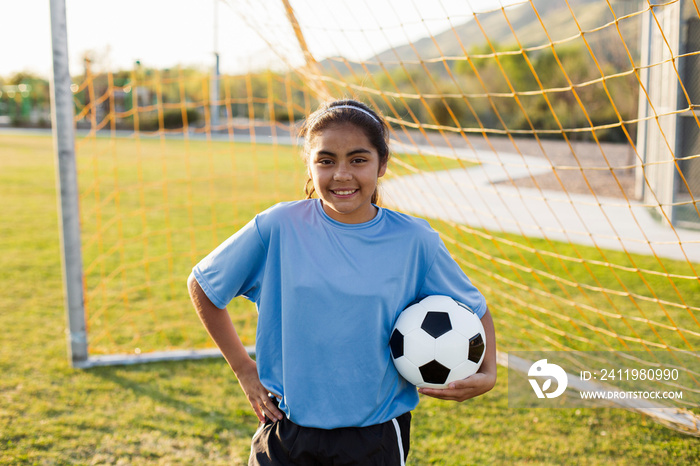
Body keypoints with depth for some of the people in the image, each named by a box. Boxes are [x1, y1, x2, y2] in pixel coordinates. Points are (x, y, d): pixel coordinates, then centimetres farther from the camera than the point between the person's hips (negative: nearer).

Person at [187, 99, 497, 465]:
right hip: (286, 434, 0)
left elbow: (474, 310, 7)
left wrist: (486, 373, -10)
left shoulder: (414, 241, -7)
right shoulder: (278, 228, -9)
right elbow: (202, 284, 5)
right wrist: (242, 367, 3)